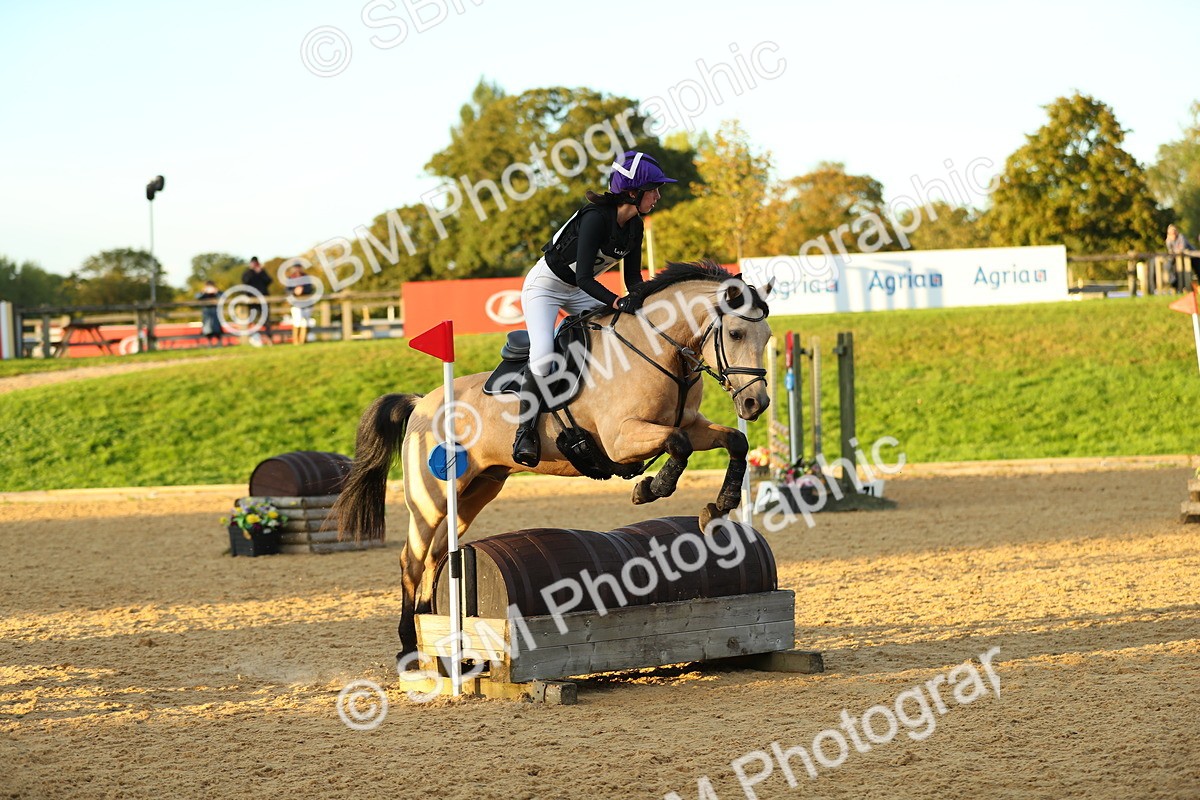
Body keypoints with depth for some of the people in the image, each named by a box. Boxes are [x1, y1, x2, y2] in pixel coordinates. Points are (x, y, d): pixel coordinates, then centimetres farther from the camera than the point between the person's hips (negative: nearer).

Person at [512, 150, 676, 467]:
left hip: (579, 291, 8)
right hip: (545, 285, -8)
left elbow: (632, 277, 1)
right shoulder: (596, 217, -30)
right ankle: (525, 430, -13)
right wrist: (617, 302, -48)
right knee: (543, 356, -26)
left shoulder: (634, 225, -6)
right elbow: (584, 277, -34)